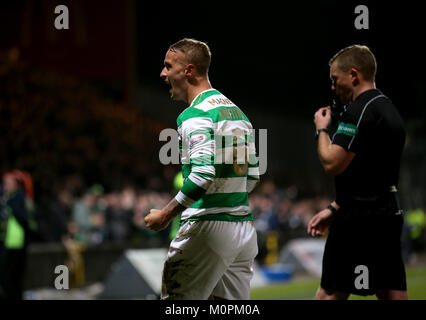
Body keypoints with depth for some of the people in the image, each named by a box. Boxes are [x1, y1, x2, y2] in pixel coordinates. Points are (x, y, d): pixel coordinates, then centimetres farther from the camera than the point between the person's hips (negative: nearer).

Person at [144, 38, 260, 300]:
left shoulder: (196, 114, -12)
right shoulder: (236, 111, 16)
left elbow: (204, 174, -23)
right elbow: (252, 174, 20)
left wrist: (166, 214, -17)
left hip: (208, 227, -9)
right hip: (244, 227, 9)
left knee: (175, 298, -3)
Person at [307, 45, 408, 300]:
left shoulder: (358, 111, -13)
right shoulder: (390, 110, 19)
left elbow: (332, 163, -18)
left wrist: (322, 130, 0)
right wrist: (334, 209, 23)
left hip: (358, 221, -9)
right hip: (389, 212, 9)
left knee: (330, 293, -2)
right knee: (393, 294, 6)